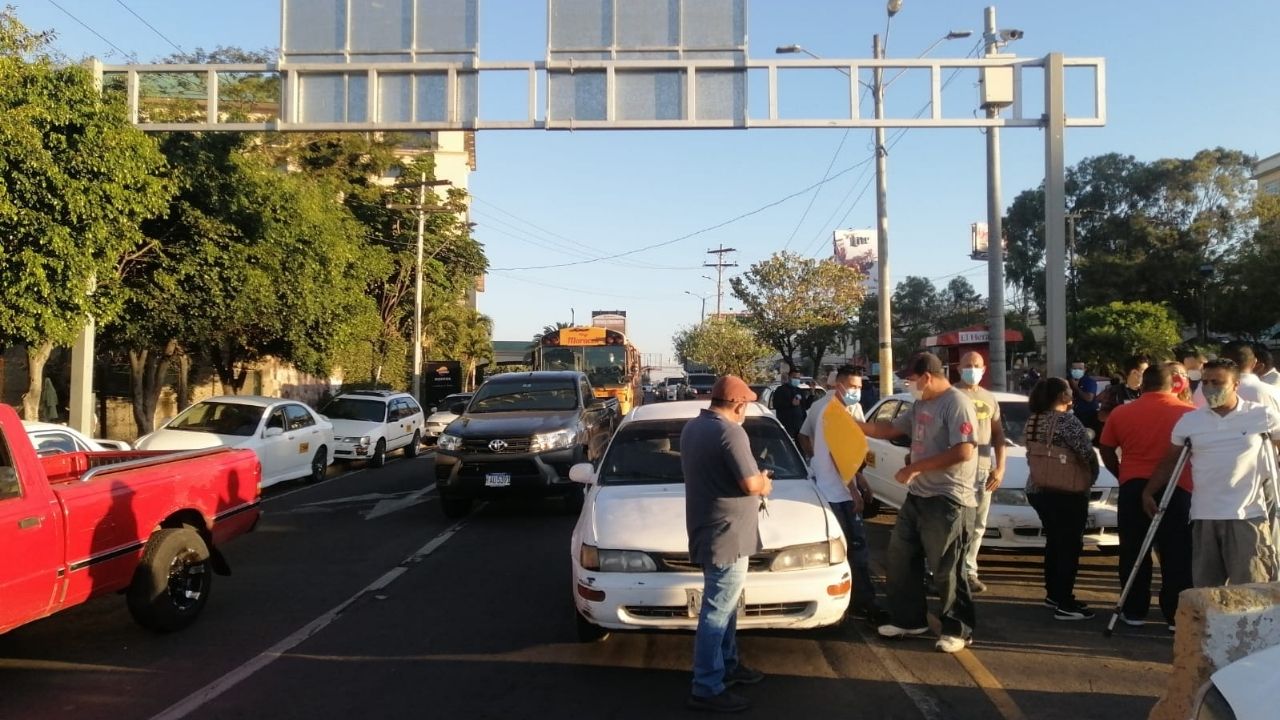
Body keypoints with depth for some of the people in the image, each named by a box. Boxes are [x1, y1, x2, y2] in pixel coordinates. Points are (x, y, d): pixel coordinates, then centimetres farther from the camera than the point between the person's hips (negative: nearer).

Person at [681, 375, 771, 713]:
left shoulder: (692, 427, 10)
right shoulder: (730, 432, -20)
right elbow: (751, 484, -21)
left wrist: (757, 481, 15)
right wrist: (765, 484, 2)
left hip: (706, 530, 10)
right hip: (726, 533, -10)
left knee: (724, 605, 23)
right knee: (717, 611, -3)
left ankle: (727, 665, 36)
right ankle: (706, 689, 4)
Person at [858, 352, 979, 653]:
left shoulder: (957, 403, -16)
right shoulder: (920, 406, 13)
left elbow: (963, 452, -24)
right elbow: (889, 429, 21)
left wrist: (914, 467, -21)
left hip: (946, 499, -10)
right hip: (917, 495, 10)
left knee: (946, 569, -2)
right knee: (901, 557, 14)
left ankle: (959, 629, 14)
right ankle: (909, 619, 27)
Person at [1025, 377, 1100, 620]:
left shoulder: (1032, 421, 8)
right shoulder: (1067, 420, -16)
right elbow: (1087, 454, -17)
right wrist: (1092, 476, 0)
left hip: (1037, 489, 8)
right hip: (1067, 493, -8)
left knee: (1054, 542, 18)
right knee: (1069, 545, -2)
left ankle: (1053, 593, 26)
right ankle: (1064, 604, -1)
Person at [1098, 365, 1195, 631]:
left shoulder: (1121, 413, 2)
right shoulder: (1190, 413, -3)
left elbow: (1106, 449, 8)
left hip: (1133, 488, 1)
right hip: (1177, 489, -1)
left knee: (1134, 552, 10)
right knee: (1176, 555, 7)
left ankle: (1134, 611, 16)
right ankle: (1176, 615, 11)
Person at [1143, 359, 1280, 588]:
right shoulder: (1189, 421, 5)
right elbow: (1170, 461, 14)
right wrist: (1149, 492, 9)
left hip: (1249, 515, -2)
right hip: (1204, 517, 3)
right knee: (1205, 588, 10)